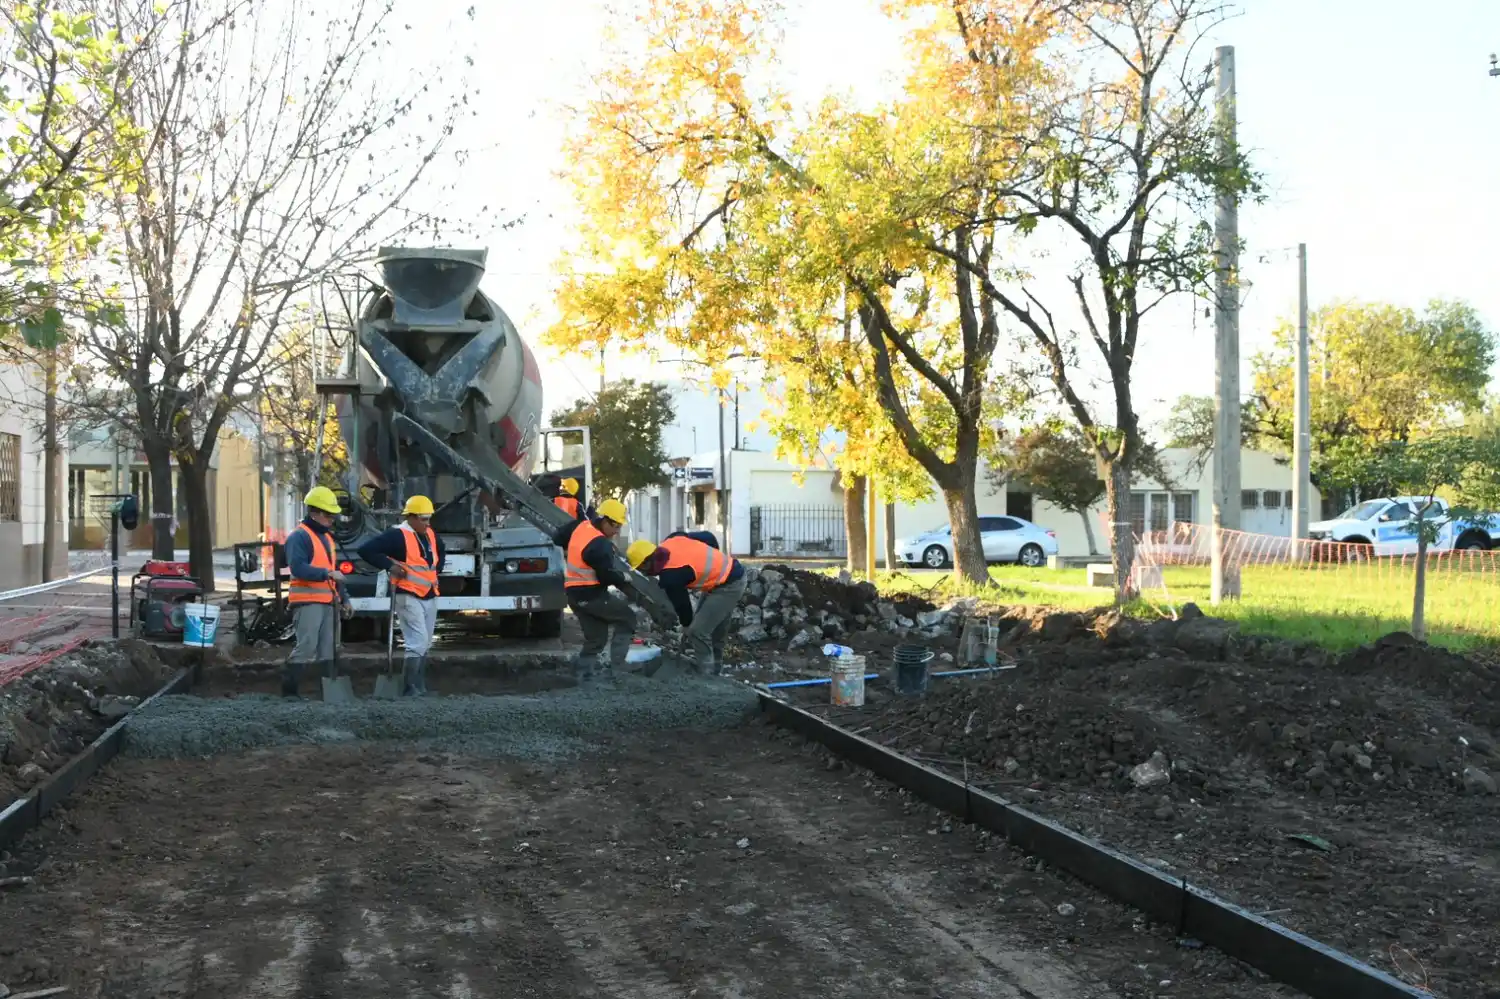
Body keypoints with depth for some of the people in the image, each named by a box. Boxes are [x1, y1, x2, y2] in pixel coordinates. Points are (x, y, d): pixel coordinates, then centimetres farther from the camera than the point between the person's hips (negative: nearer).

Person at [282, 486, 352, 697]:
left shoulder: (327, 536, 19)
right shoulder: (299, 536, -9)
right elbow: (298, 568, -23)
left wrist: (344, 598, 21)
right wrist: (327, 573, -30)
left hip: (328, 602, 9)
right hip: (308, 602, -9)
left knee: (328, 649, 10)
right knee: (306, 647, -12)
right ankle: (288, 689, -5)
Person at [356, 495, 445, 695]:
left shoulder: (431, 535, 9)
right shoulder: (397, 535, -15)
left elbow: (441, 552, 32)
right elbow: (366, 550, -20)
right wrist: (389, 566, -21)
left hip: (430, 597, 8)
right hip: (408, 597, -8)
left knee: (425, 644, 12)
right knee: (417, 642, -13)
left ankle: (420, 686, 21)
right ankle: (410, 688, -8)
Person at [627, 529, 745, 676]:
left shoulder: (669, 576, -21)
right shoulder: (671, 540, 0)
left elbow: (681, 602, -8)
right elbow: (708, 536, 9)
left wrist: (687, 627, 11)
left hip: (729, 586, -10)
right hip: (733, 570, 10)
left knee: (698, 631, -11)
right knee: (715, 629, 18)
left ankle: (706, 675, -3)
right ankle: (714, 667, 29)